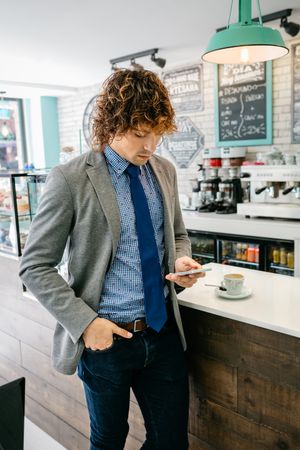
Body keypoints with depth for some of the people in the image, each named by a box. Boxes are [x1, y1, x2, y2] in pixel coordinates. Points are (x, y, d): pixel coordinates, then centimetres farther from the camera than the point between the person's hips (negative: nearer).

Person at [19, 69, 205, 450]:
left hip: (164, 332, 4)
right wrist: (85, 322, -18)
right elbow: (35, 267, -10)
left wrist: (182, 261, -7)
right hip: (107, 338, -4)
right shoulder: (70, 179, -14)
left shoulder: (165, 171, 2)